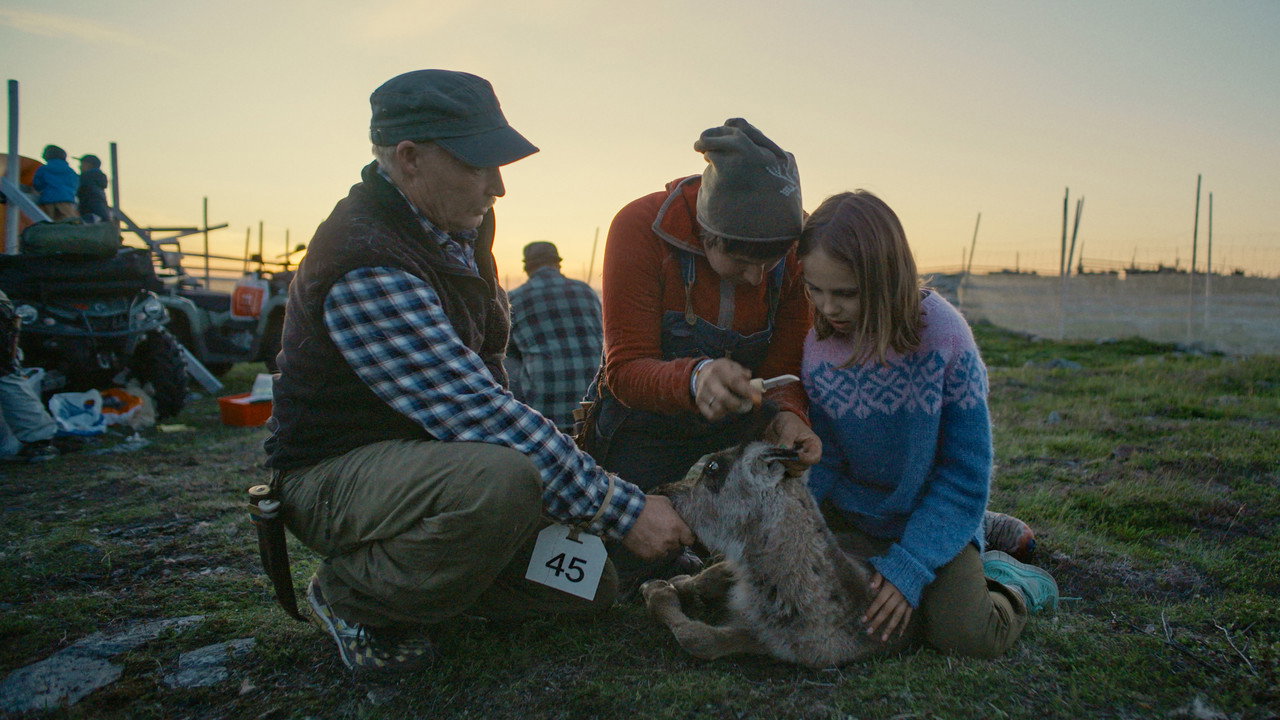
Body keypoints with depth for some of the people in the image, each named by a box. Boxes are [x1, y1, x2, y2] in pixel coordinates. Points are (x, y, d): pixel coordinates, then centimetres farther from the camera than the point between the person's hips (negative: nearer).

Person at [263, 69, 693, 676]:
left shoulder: (460, 223, 2)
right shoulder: (365, 271, -28)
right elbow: (481, 416, -34)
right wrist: (623, 510, -31)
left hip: (425, 448, 8)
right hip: (338, 472, -8)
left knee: (590, 583, 2)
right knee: (500, 479, -39)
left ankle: (405, 559, 16)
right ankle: (351, 595, -10)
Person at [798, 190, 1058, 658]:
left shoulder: (942, 335, -24)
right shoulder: (816, 344, -15)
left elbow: (965, 473, -17)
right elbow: (824, 461, -4)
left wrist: (909, 567, -23)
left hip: (935, 514, -4)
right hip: (850, 511, 4)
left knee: (966, 637, -22)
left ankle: (1008, 583, 16)